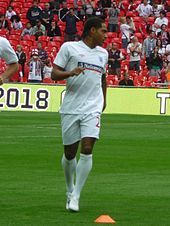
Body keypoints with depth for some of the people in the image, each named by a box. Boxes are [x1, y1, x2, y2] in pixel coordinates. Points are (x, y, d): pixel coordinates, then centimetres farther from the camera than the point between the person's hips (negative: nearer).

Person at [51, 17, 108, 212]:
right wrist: (71, 72, -20)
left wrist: (103, 99, 33)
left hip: (92, 109, 2)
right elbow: (54, 74, -3)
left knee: (87, 149, -14)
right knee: (69, 153, 5)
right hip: (70, 107, -2)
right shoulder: (69, 48, 0)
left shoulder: (103, 53, 14)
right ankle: (70, 190, 30)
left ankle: (75, 196, -9)